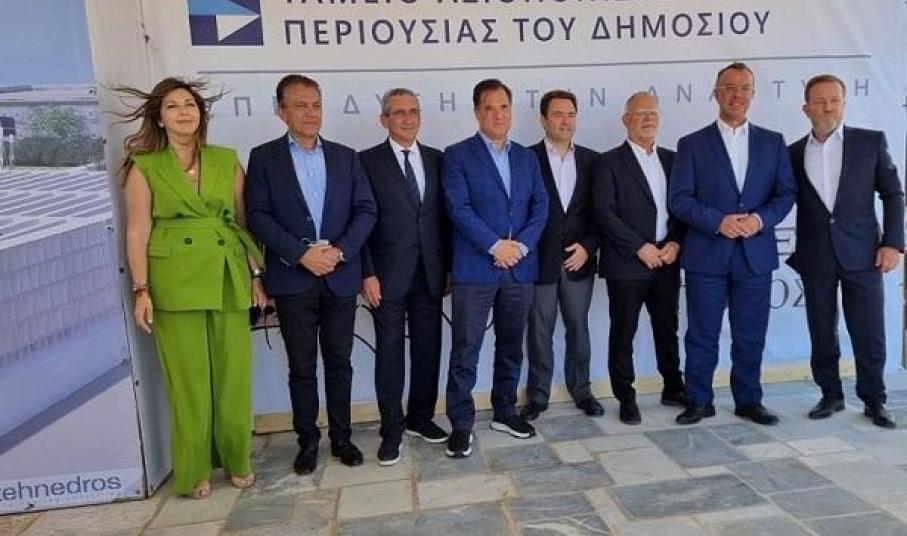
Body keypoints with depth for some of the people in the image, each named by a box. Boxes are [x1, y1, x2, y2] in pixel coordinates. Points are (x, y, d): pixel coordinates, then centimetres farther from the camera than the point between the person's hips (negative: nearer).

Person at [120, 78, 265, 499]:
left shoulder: (227, 161, 8)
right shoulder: (144, 167, 3)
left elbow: (245, 221, 8)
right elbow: (137, 232, 0)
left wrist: (257, 274, 4)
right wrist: (141, 290, -6)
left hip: (228, 278, 2)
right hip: (175, 281, -2)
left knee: (234, 374, 6)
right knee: (187, 378, 6)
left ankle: (236, 459, 25)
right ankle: (193, 470, 22)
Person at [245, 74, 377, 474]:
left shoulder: (345, 156, 10)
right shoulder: (264, 157, 3)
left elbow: (365, 210, 3)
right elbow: (258, 216, -5)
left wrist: (339, 250, -11)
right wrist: (301, 254, -15)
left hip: (340, 276, 2)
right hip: (292, 279, -2)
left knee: (339, 362, 10)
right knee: (301, 367, 7)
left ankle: (340, 436, 24)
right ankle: (307, 441, 22)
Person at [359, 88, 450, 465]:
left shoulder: (437, 159, 9)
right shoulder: (368, 161, -1)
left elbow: (444, 216, 10)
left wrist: (448, 266, 7)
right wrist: (367, 273, -11)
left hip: (430, 273, 4)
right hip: (388, 274, -3)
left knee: (428, 349, 11)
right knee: (390, 354, 3)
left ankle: (420, 417, 28)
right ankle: (392, 430, 16)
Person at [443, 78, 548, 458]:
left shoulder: (527, 157, 15)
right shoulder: (458, 155, 1)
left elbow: (540, 206, 6)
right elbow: (458, 208, -10)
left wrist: (521, 245, -9)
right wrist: (495, 246, -15)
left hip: (520, 268, 5)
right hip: (475, 268, -4)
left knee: (511, 345, 14)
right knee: (465, 350, -2)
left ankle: (505, 412, 29)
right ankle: (461, 424, 9)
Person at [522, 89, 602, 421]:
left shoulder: (592, 160, 7)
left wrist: (588, 246, -5)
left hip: (579, 260, 3)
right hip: (540, 261, -2)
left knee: (578, 328, 13)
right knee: (539, 332, 7)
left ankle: (581, 390, 28)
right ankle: (538, 395, 21)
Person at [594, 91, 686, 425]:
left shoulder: (671, 159, 13)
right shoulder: (610, 162, -3)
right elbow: (604, 212, -11)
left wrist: (676, 243, -4)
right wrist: (640, 247, -15)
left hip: (666, 260, 5)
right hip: (627, 263, -4)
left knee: (667, 328, 14)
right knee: (623, 334, 2)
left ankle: (673, 389, 30)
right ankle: (626, 399, 14)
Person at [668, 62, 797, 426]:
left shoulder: (773, 142, 10)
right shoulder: (692, 144, 3)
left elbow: (787, 193, 6)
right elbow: (678, 198, -4)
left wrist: (761, 219, -13)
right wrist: (718, 221, -16)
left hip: (756, 255, 2)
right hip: (706, 255, -2)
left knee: (751, 336, 10)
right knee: (702, 335, 5)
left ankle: (748, 401, 25)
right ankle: (699, 402, 18)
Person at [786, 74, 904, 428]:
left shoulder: (871, 141, 2)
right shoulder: (794, 153, 6)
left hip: (862, 253, -1)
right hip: (815, 257, 2)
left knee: (869, 333, 3)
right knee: (822, 332, 8)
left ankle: (874, 400, 19)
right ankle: (831, 395, 22)